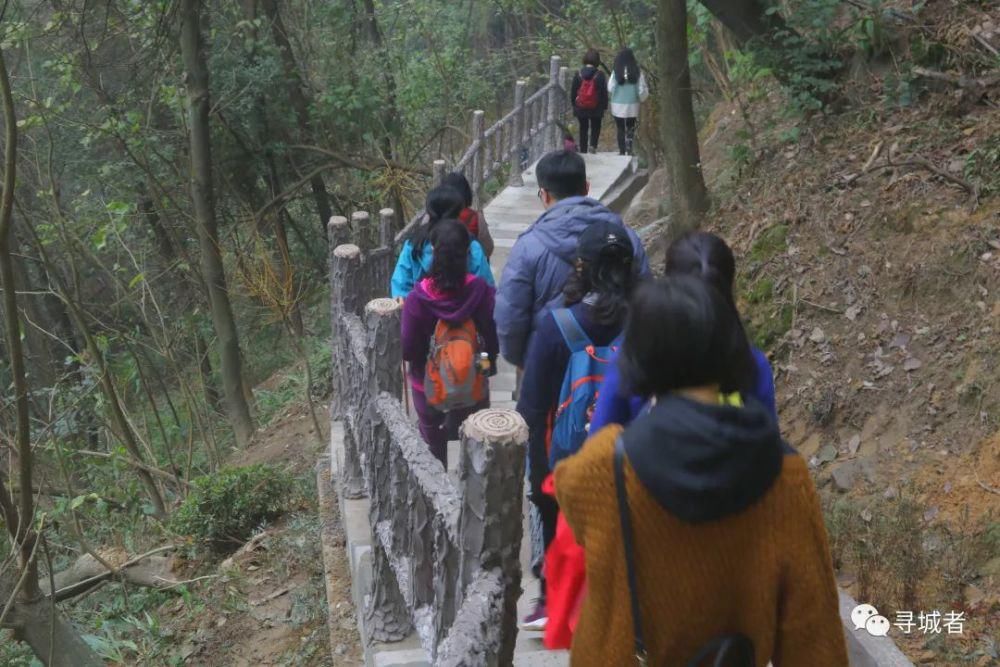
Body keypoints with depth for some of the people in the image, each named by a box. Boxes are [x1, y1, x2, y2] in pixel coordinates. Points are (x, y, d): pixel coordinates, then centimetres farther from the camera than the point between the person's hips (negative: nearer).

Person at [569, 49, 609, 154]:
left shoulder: (578, 74, -5)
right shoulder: (600, 75, -11)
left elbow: (573, 92, 2)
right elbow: (604, 93, -6)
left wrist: (574, 104, 15)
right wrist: (604, 106, 5)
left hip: (581, 108, 2)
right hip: (596, 109, -1)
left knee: (583, 129, 14)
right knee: (596, 127, 17)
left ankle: (583, 151, 16)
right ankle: (593, 144, -7)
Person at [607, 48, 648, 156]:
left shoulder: (616, 72, -8)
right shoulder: (637, 72, -6)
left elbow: (610, 88, -5)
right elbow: (642, 89, -3)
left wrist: (609, 79, 14)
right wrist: (642, 99, 16)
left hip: (618, 105, -1)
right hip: (632, 106, 1)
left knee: (620, 129, 9)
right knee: (631, 129, 13)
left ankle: (622, 151, 8)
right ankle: (629, 150, 7)